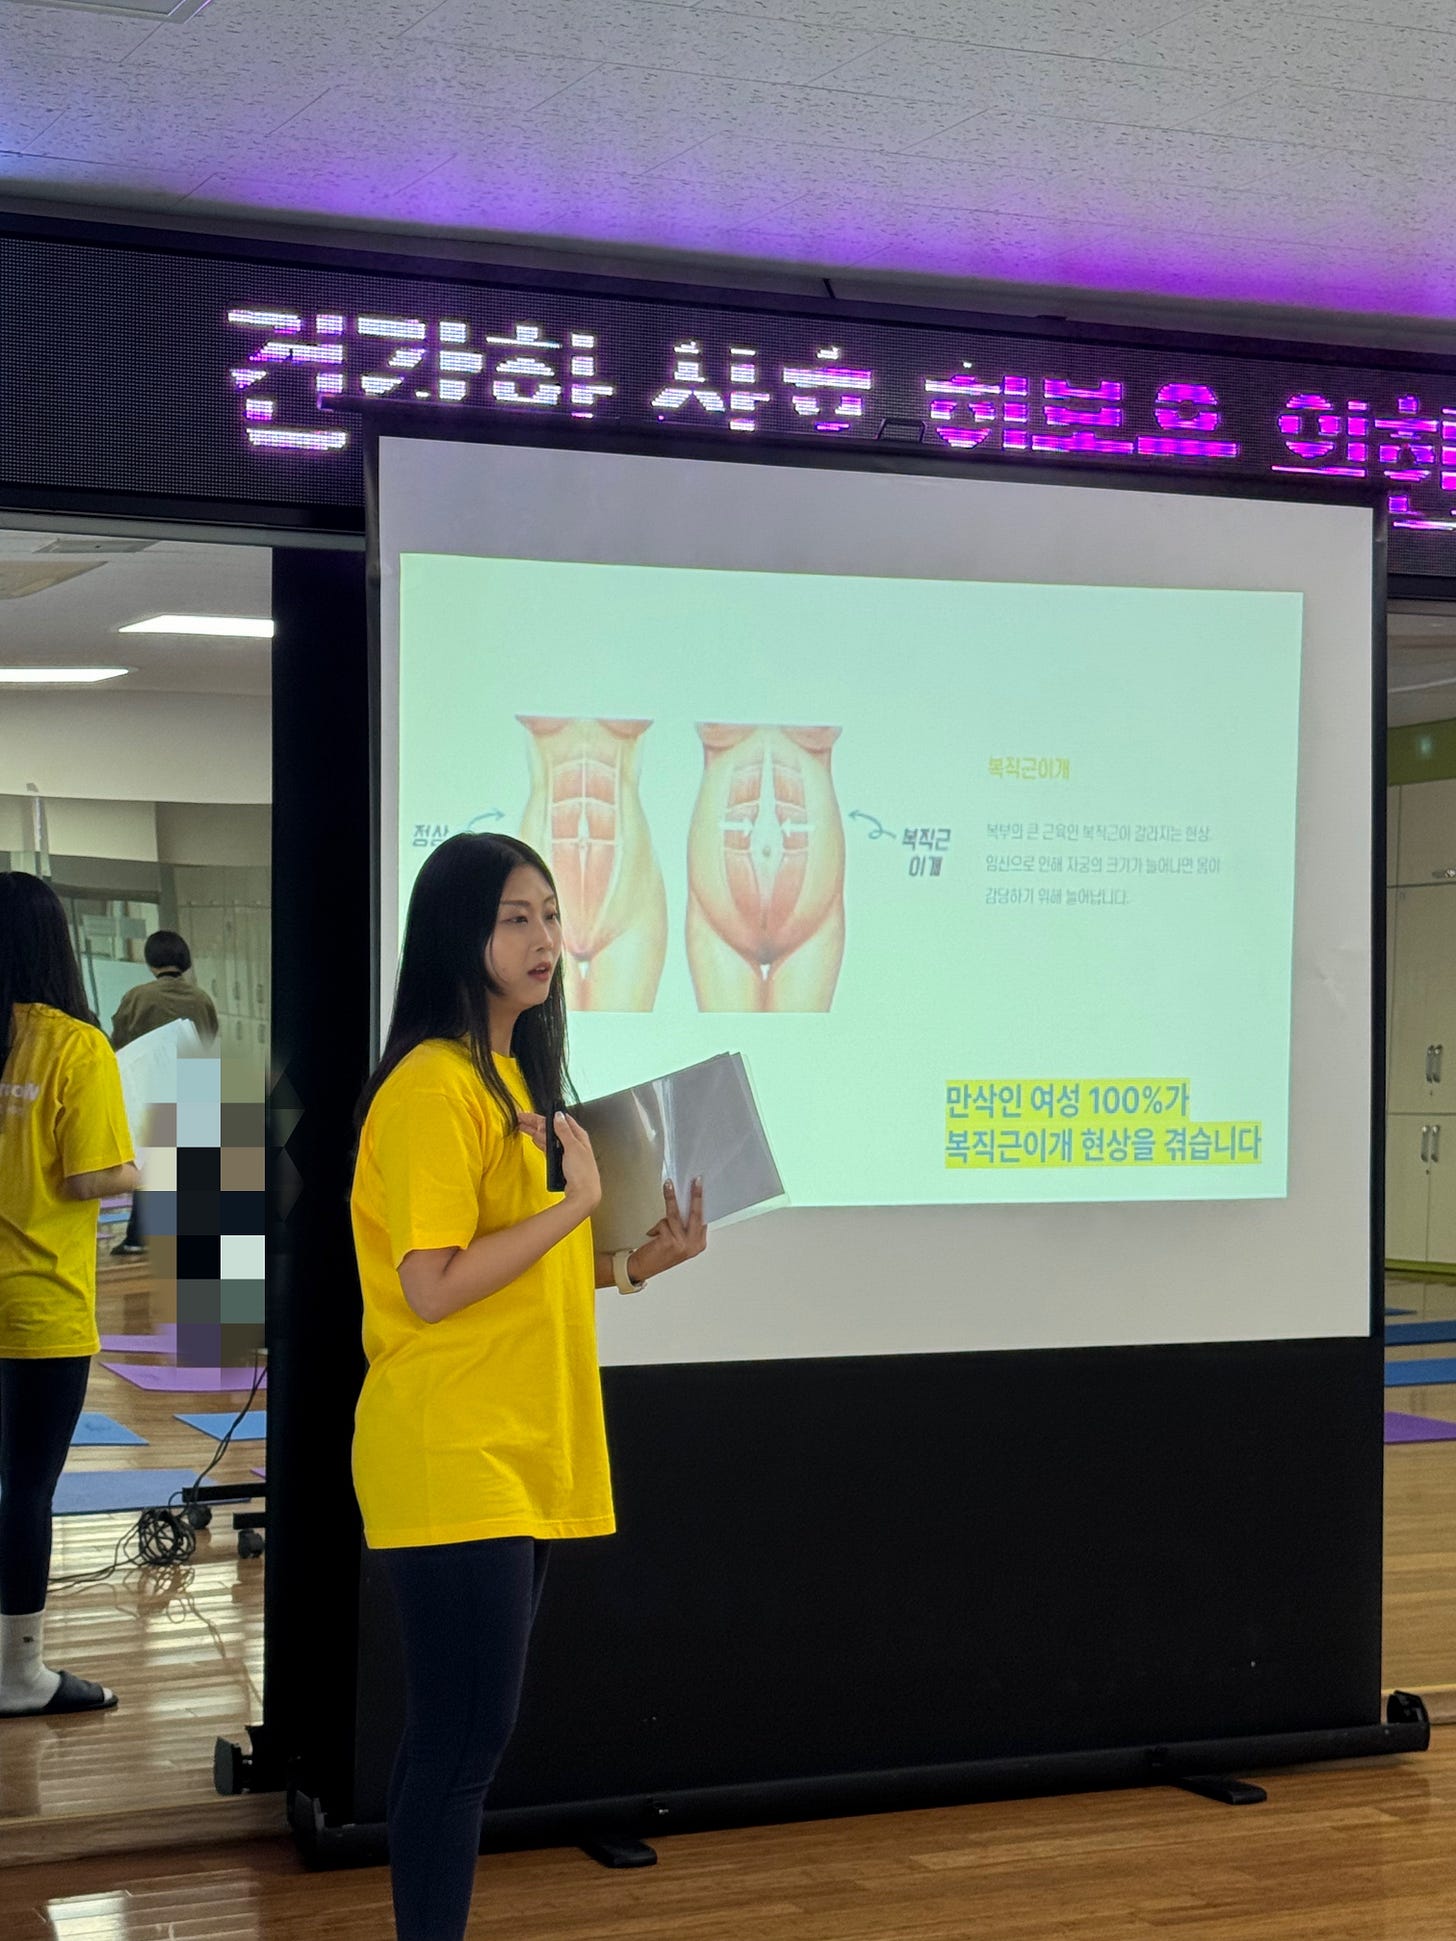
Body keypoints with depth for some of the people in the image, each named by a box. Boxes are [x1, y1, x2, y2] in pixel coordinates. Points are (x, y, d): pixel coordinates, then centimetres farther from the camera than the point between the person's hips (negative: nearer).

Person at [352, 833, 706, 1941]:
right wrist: (577, 1201, -17)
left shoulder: (517, 1080, 14)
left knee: (468, 1739, 14)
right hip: (450, 1463, -9)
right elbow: (431, 1289, -20)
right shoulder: (433, 1088, -15)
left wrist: (638, 1263, 5)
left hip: (519, 1459, 9)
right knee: (461, 1741, -4)